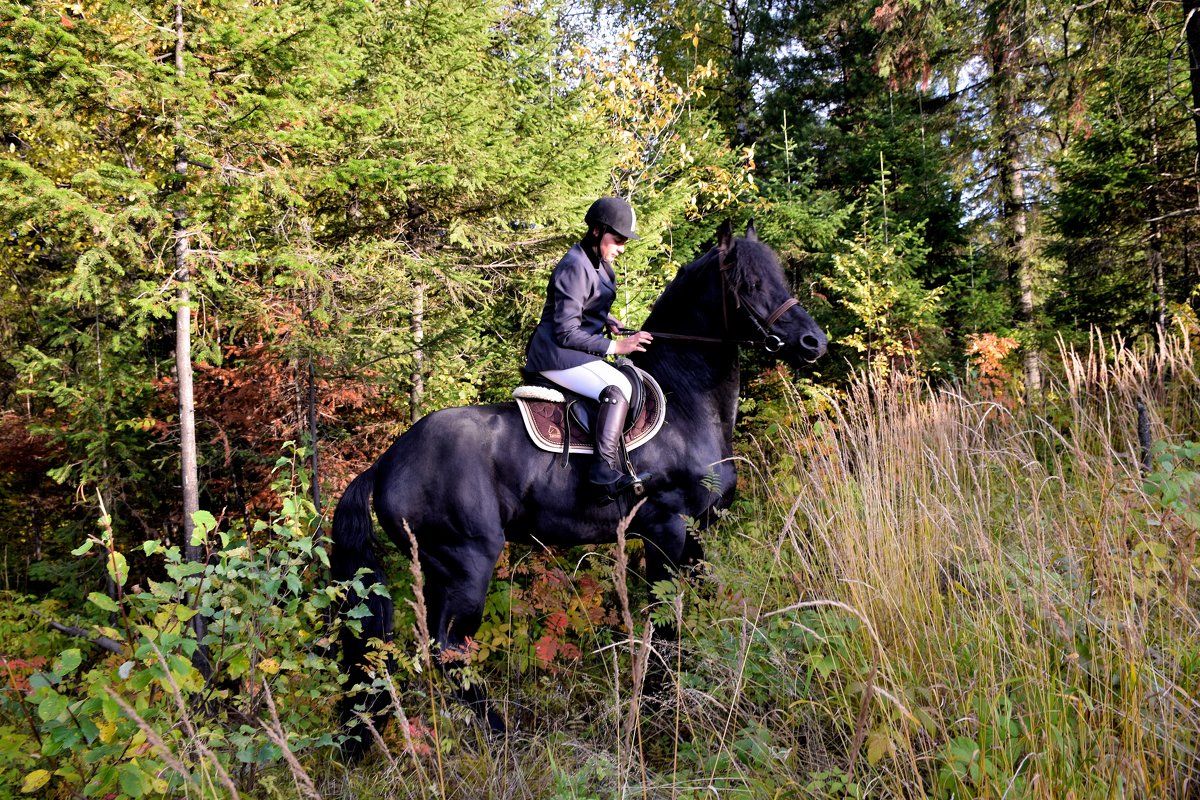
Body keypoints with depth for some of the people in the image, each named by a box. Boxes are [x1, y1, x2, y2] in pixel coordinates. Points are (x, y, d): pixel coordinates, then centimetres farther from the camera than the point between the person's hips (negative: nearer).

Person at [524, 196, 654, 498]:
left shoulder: (599, 264, 12)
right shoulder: (575, 268, -19)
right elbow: (566, 333, -22)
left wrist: (606, 319, 10)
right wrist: (615, 346, -21)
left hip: (575, 351, 11)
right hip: (557, 354, -11)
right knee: (618, 388, -29)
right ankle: (606, 470, -35)